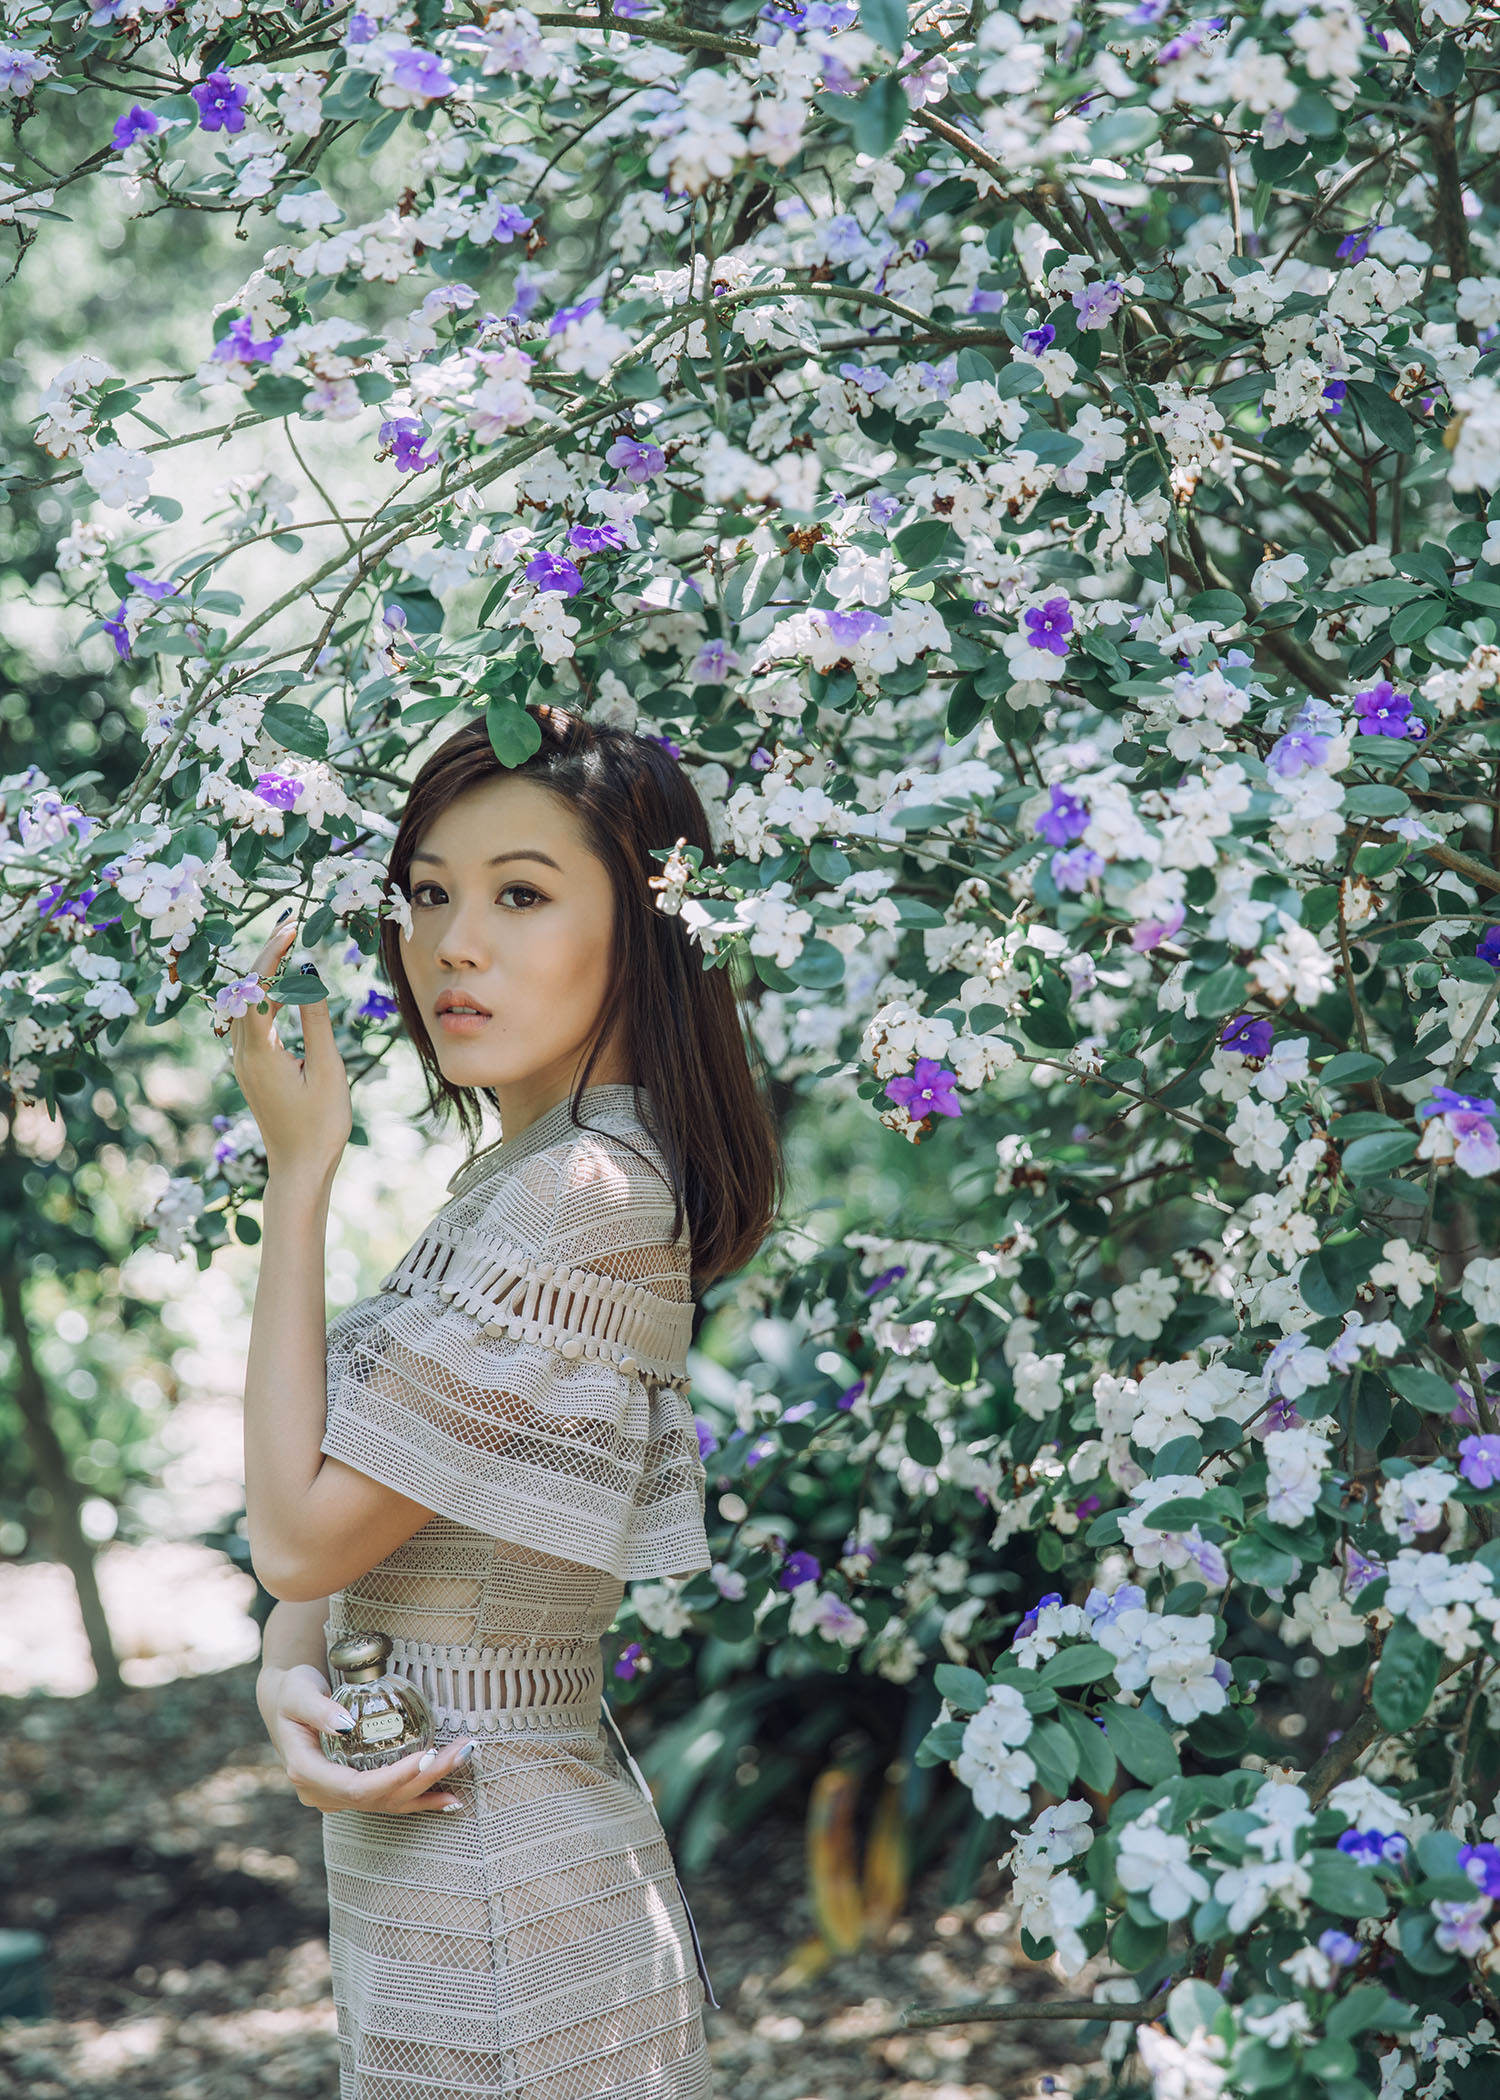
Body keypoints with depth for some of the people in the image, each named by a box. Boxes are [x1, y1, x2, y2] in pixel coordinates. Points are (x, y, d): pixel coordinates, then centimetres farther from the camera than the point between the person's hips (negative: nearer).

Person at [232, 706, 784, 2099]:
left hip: (498, 1915, -9)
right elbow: (329, 1517, 10)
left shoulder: (581, 1199, -22)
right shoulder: (511, 1179, 9)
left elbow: (299, 1533, -18)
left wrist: (298, 1168, -14)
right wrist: (288, 1671, -11)